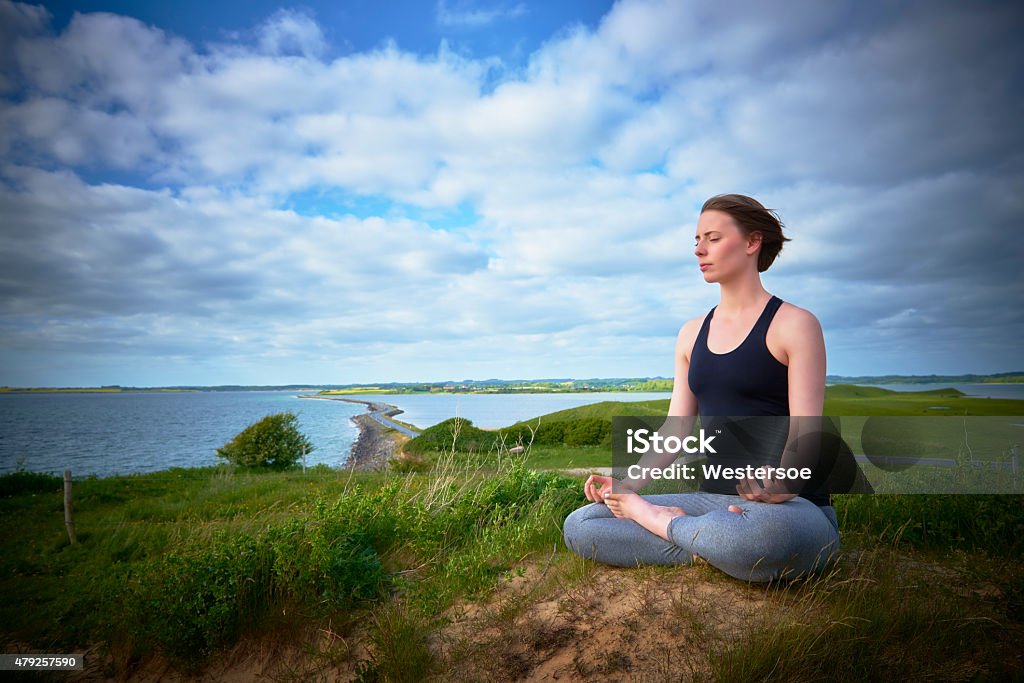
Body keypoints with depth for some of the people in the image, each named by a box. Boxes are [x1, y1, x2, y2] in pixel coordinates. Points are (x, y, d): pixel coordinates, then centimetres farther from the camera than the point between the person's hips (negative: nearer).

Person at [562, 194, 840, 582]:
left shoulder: (795, 324, -3)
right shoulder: (692, 335, 15)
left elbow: (805, 432, -10)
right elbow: (676, 428, 10)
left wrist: (782, 484, -31)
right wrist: (630, 482, -5)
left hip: (790, 508, -5)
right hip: (712, 499, 5)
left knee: (761, 534, -44)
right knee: (577, 526, -9)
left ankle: (663, 523, -12)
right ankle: (713, 545, -11)